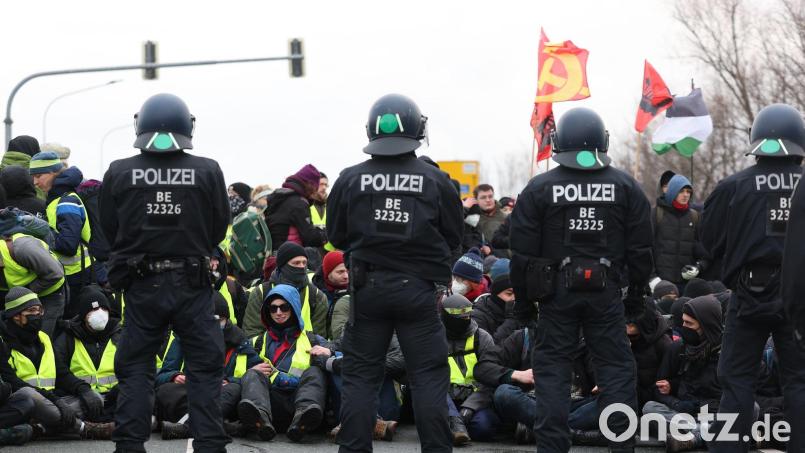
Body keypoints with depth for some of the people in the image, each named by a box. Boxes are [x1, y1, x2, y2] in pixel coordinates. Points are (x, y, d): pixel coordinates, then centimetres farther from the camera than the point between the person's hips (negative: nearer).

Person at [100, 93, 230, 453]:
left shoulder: (119, 173, -6)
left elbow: (110, 230, 4)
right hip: (193, 284, -1)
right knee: (204, 368, 7)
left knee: (135, 368, 10)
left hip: (141, 284, 1)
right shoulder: (207, 171, -7)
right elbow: (219, 228, 2)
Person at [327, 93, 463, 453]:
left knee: (360, 376, 8)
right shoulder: (436, 181, -7)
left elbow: (336, 237, 5)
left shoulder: (350, 180, -5)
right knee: (429, 376, 5)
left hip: (367, 287, 1)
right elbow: (454, 238, 3)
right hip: (419, 288, -1)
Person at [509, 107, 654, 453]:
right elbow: (640, 249, 6)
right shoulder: (626, 187, 3)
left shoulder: (539, 188, -1)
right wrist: (636, 294, 15)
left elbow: (523, 252, -1)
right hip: (606, 292, 1)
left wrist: (523, 300, 8)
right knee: (615, 366, 6)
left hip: (556, 292, -1)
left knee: (552, 368, 4)